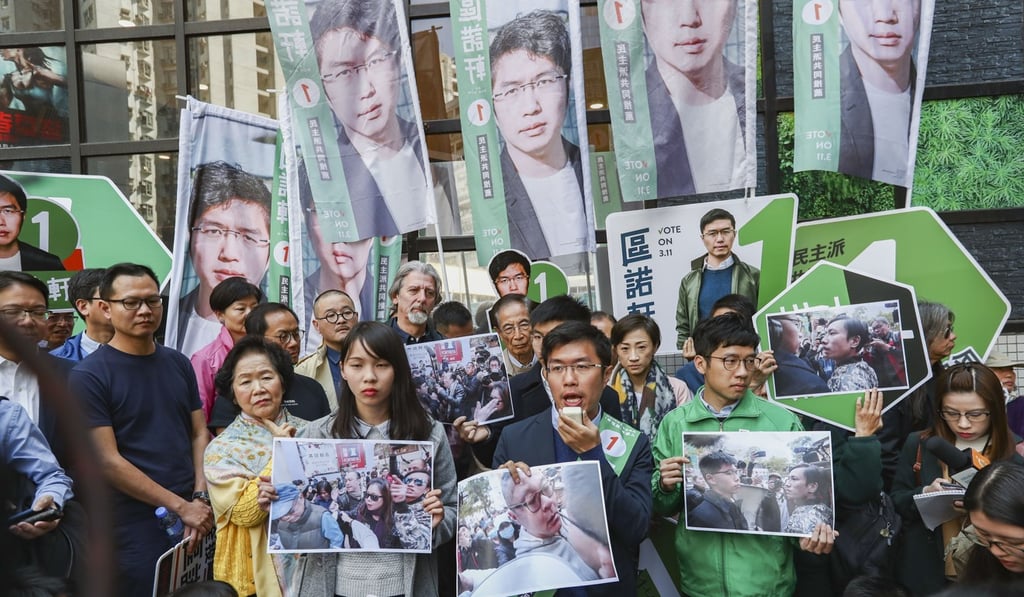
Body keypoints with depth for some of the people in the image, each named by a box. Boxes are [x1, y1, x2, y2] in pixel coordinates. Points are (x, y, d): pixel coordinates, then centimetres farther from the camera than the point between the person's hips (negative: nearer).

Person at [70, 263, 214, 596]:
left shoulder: (178, 364, 8)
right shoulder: (88, 376, -8)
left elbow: (199, 434, 8)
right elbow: (108, 461, -12)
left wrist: (200, 499, -7)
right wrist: (181, 506, -14)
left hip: (197, 518, 5)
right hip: (136, 529, -5)